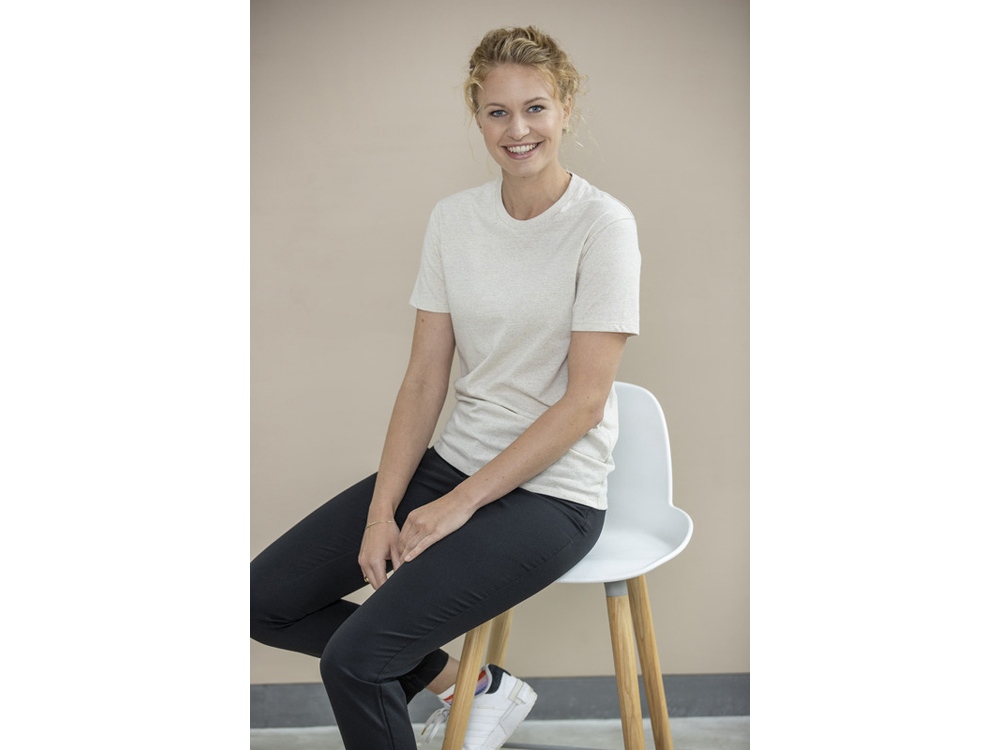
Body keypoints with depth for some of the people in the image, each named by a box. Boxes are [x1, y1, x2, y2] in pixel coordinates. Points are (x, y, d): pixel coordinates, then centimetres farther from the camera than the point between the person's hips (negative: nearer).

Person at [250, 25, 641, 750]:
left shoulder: (602, 224, -12)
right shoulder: (454, 219, 4)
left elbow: (584, 400, -15)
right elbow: (425, 378, 3)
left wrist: (459, 505, -16)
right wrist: (384, 510, -7)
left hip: (551, 492, -6)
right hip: (455, 459, 7)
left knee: (353, 657, -20)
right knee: (266, 601, 1)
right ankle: (471, 685, 12)